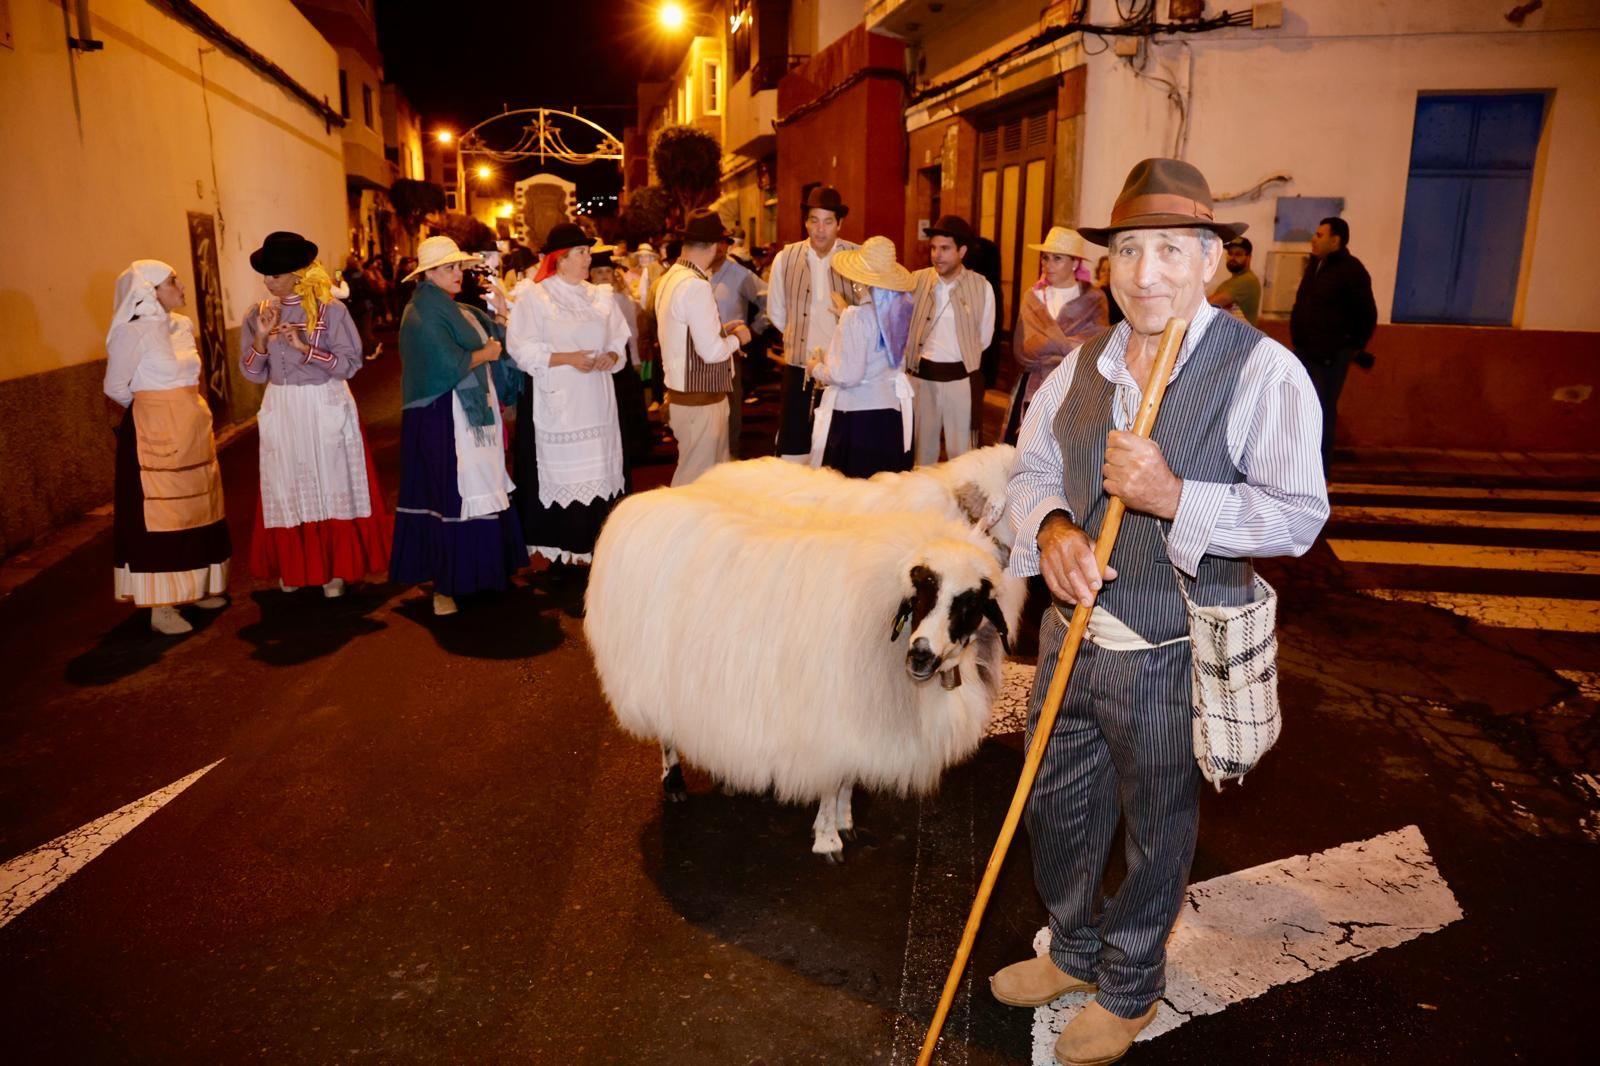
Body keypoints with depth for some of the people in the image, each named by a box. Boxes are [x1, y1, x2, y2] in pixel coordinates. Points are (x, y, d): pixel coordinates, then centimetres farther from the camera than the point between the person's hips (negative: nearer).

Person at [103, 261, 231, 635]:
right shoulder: (133, 332, -14)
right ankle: (160, 605, 2)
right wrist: (153, 409, 7)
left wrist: (181, 408, 11)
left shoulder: (183, 325, 7)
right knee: (159, 515, -4)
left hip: (193, 430, 7)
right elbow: (116, 388, -7)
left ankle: (195, 586, 27)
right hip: (154, 434, -7)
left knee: (196, 507, 13)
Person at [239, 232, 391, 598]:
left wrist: (305, 347, -20)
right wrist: (261, 337, -15)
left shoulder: (330, 311, -8)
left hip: (326, 409, -3)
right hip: (282, 412, 3)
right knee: (287, 489, 9)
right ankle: (292, 567, 22)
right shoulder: (258, 314, 3)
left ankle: (334, 569, 15)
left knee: (332, 487, 4)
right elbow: (253, 374, 1)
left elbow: (350, 364, -10)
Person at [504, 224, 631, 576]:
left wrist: (611, 356, -7)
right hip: (556, 403, -4)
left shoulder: (600, 297, 13)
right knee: (560, 474, -2)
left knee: (599, 474, 3)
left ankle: (596, 547, 12)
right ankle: (559, 553, 8)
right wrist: (567, 358, -17)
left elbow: (619, 343, 16)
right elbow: (522, 349, -8)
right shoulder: (533, 296, -2)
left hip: (596, 402, 4)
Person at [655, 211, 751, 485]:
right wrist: (736, 338, -5)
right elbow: (711, 352, -22)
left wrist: (722, 330, 15)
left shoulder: (670, 278, 9)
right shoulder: (695, 285, -20)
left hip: (681, 393, 10)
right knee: (696, 481, 1)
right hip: (699, 400, -10)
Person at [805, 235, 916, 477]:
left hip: (854, 414, -6)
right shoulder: (899, 308, 1)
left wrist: (816, 369, 1)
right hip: (891, 412, 7)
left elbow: (848, 376, -18)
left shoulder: (856, 316, -16)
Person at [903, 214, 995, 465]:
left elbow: (984, 338, 3)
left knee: (961, 451, 5)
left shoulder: (981, 287, -5)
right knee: (922, 448, 14)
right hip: (921, 375, 2)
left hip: (961, 378, -2)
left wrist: (959, 354, 7)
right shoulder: (916, 280, -1)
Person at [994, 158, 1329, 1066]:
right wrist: (1051, 527, -15)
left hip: (1170, 656, -5)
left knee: (1156, 832, 16)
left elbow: (1300, 513, -15)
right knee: (1057, 809, 21)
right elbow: (1032, 468, 7)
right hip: (1072, 634, 6)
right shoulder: (1083, 364, 5)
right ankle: (1075, 953, 49)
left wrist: (1174, 497, -28)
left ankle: (1128, 989, 42)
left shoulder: (1261, 370, -13)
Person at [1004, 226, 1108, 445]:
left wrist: (1043, 350, -12)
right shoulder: (1032, 297, 8)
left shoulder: (1093, 300, 0)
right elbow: (1023, 350, -3)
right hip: (1032, 391, 3)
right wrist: (1070, 347, -12)